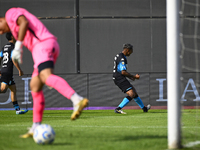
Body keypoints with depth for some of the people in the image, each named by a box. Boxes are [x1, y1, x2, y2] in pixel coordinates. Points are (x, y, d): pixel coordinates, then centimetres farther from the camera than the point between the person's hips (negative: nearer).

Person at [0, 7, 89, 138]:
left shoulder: (11, 13, 11)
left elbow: (24, 22, -12)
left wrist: (18, 46, -14)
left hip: (43, 44, -10)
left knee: (46, 77, -30)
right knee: (35, 86, 11)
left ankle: (77, 100, -53)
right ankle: (36, 128, 11)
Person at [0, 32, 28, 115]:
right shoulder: (12, 47, -9)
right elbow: (14, 60, -16)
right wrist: (20, 70, -8)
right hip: (8, 72, -9)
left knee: (13, 89, 11)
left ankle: (17, 109, 10)